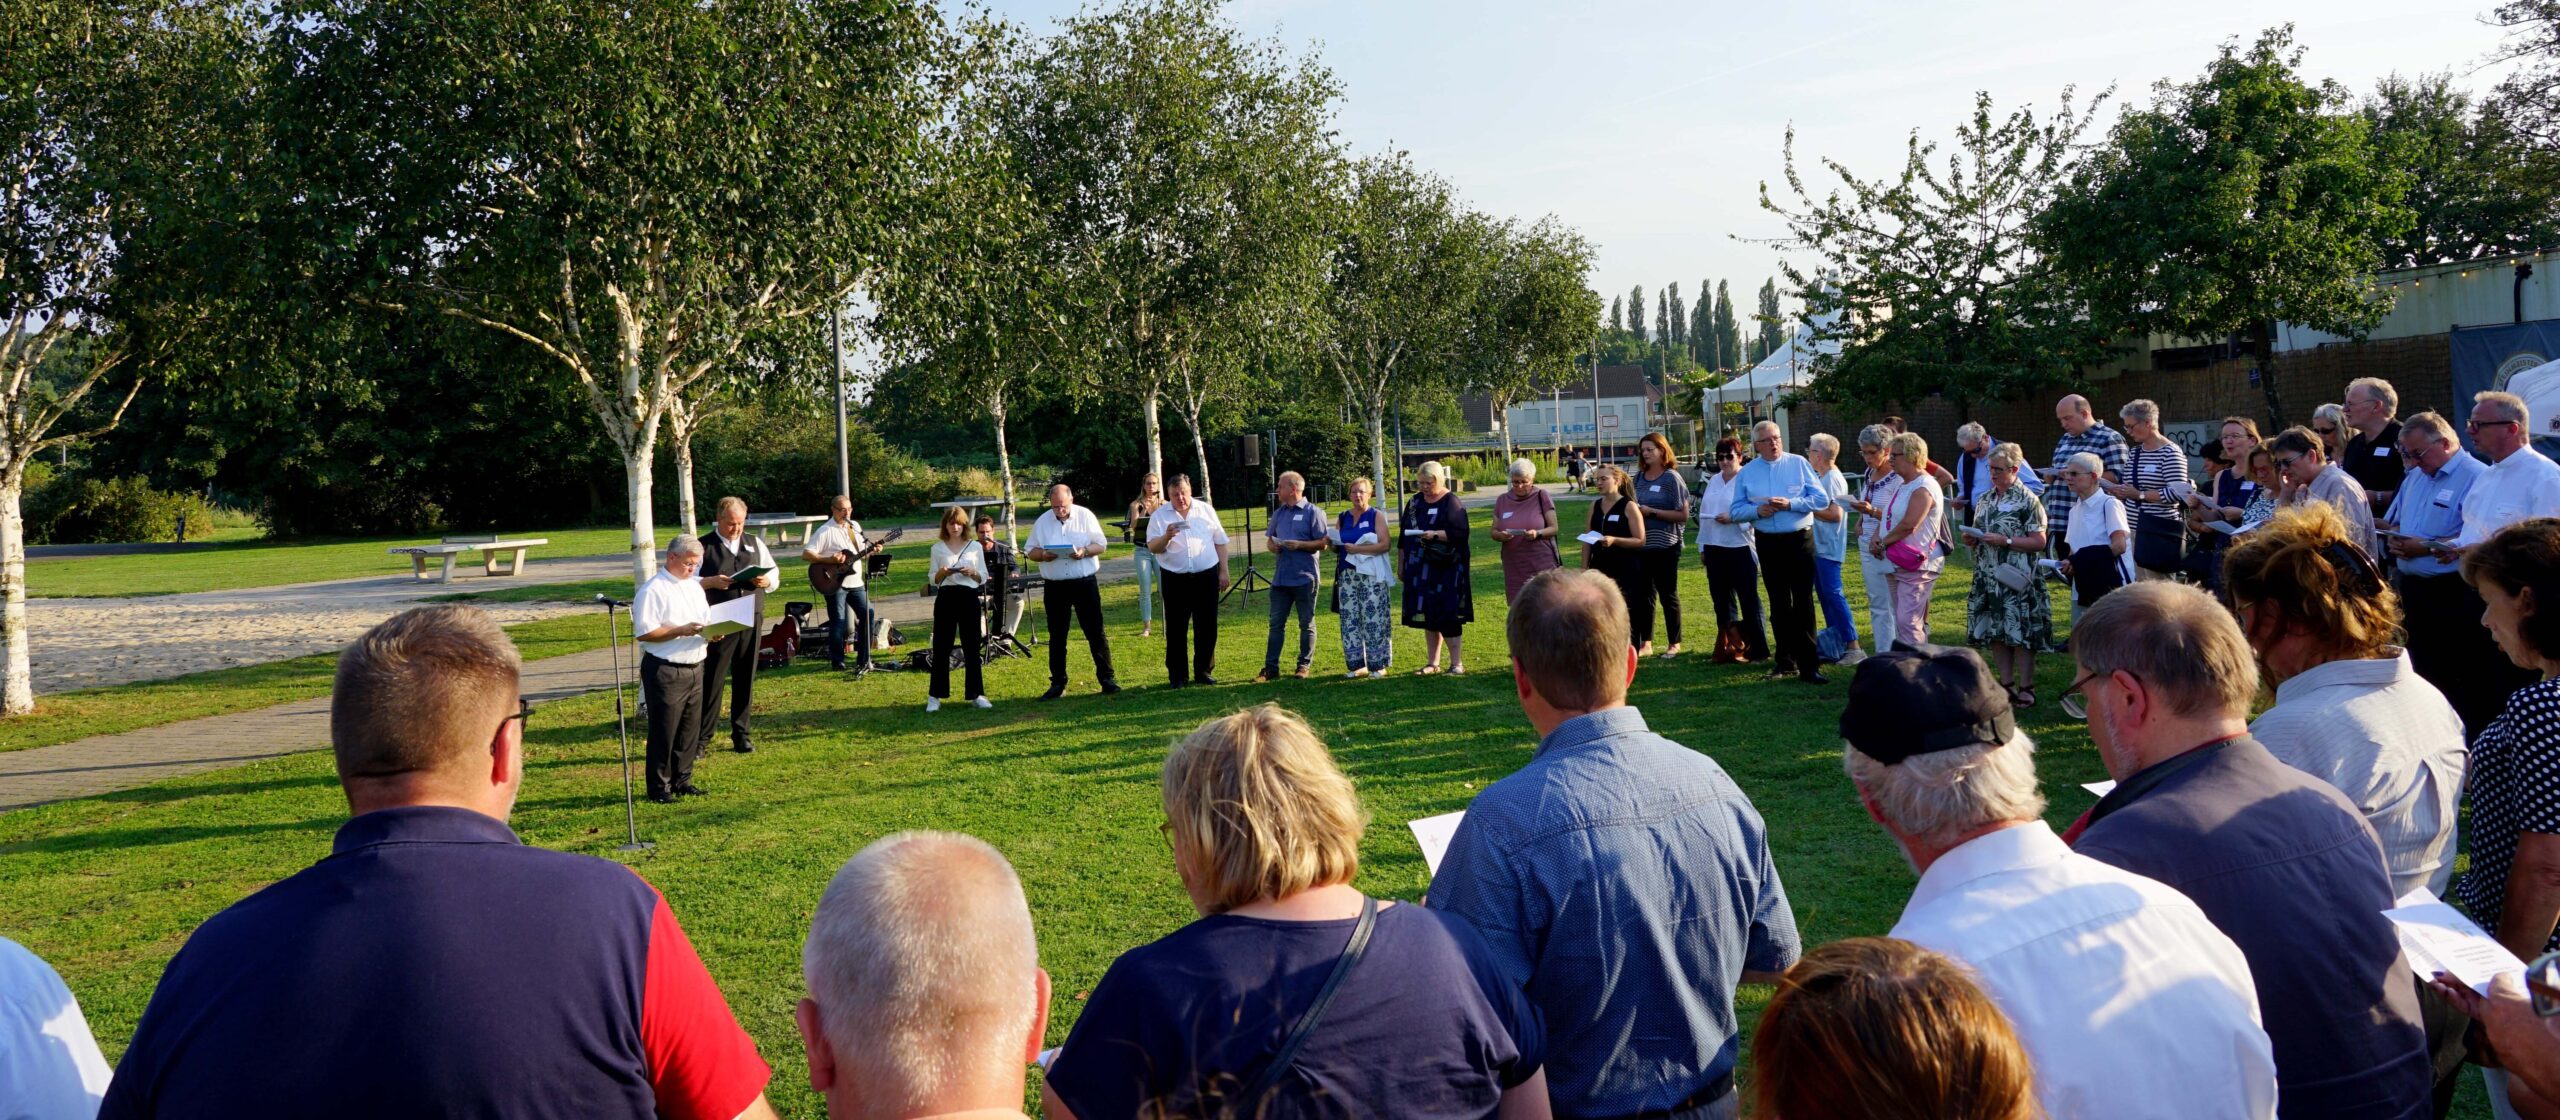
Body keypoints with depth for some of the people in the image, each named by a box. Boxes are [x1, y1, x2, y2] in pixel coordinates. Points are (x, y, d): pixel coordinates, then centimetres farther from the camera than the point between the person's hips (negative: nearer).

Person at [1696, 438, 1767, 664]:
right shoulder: (1712, 481, 15)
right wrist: (1702, 547, 15)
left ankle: (1758, 650, 5)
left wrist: (1733, 518, -21)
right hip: (1715, 549, 7)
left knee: (1748, 599, -1)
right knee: (1722, 599, 11)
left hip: (1740, 548, -7)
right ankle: (1726, 647, 19)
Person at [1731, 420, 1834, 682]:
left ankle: (1808, 665, -4)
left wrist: (1790, 504, -16)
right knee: (1779, 603, 11)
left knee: (1803, 602, -5)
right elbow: (1736, 510, 5)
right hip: (1768, 543, 3)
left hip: (1800, 540, -2)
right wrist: (1757, 511, -14)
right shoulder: (1746, 472, 6)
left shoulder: (1798, 464, 0)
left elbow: (1821, 498, -4)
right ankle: (1785, 659, 21)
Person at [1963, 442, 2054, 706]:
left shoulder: (2027, 501, -7)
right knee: (1995, 633, 9)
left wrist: (2005, 541, -19)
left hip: (2015, 578, -6)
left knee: (2020, 635, -3)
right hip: (1988, 577, 6)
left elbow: (2039, 542, -10)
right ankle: (2007, 685, 18)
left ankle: (2025, 689, 5)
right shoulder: (1984, 499, 12)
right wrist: (1971, 537, 0)